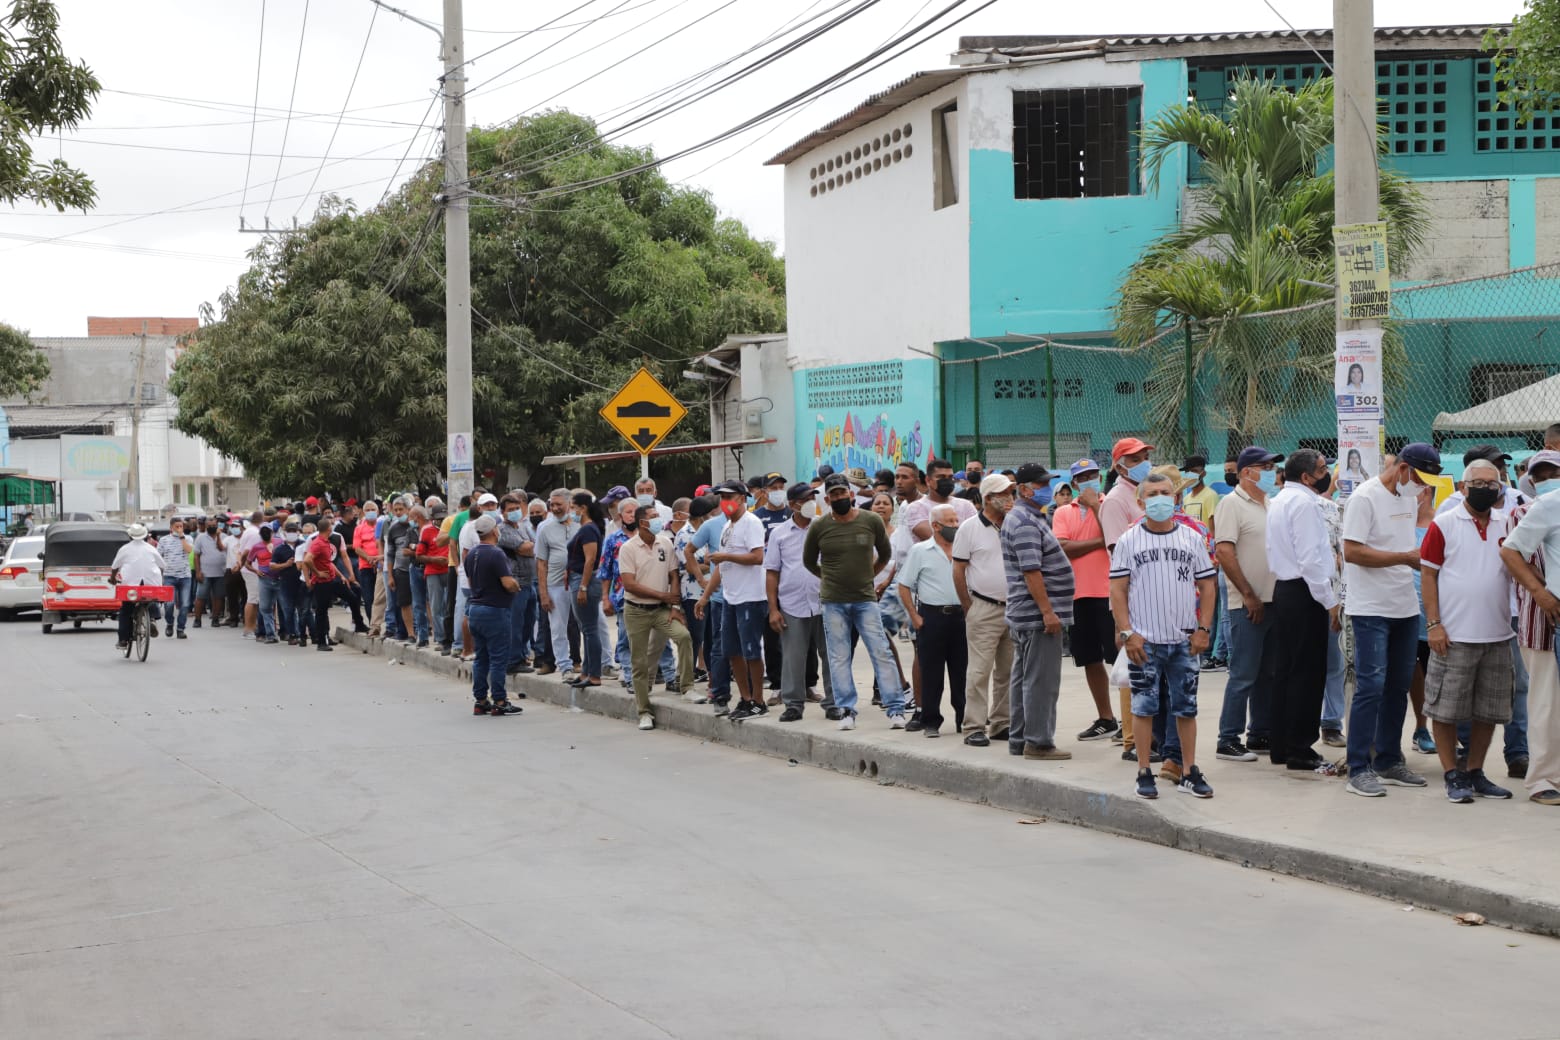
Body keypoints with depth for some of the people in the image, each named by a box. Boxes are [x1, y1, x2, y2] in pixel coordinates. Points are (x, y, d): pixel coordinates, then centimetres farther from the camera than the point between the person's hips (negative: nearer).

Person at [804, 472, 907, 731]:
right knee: (839, 658, 4)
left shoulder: (872, 521, -2)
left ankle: (895, 709, -2)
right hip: (833, 602, 1)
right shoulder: (819, 527, -2)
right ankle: (846, 711, 10)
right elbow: (808, 561, 14)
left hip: (865, 599, -1)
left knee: (882, 653, -4)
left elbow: (885, 554, 14)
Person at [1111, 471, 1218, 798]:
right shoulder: (1129, 541, 0)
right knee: (1144, 707, 2)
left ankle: (1189, 772, 14)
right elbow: (1117, 590, -1)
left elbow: (1206, 585, 9)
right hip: (1144, 640, -2)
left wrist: (1203, 629, 0)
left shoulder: (1192, 538, 7)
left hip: (1184, 639, 2)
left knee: (1186, 707, 6)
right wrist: (1127, 633, -9)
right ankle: (1144, 773, 9)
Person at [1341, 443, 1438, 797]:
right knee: (1371, 686, -9)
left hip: (1405, 607, 8)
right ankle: (1359, 770, -5)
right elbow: (1352, 552, -20)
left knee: (1399, 686, 12)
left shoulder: (1410, 498, 14)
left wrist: (1422, 560, 4)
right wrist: (1406, 557, -19)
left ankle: (1389, 761, 22)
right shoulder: (1365, 498, -13)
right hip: (1372, 609, -8)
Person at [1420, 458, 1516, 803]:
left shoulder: (1508, 525, 9)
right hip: (1454, 635, -4)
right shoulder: (1444, 525, -4)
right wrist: (1433, 624, -10)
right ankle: (1453, 776, 9)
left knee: (1488, 710, 10)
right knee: (1446, 709, -1)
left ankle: (1475, 773, 22)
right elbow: (1428, 574, -5)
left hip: (1496, 635, 5)